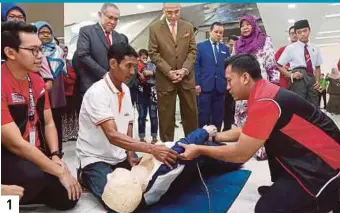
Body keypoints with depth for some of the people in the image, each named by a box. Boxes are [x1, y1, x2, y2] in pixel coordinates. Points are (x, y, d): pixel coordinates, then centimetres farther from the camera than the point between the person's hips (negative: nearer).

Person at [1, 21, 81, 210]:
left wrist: (56, 157, -9)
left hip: (34, 153, 7)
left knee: (67, 197, -1)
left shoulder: (37, 80, 2)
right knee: (34, 175, -36)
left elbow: (48, 123, 8)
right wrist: (60, 171, -20)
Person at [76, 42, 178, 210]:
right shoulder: (97, 92, -23)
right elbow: (112, 135, -32)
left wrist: (130, 155, -5)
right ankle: (87, 177, 6)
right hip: (95, 159, -6)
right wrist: (152, 149, -39)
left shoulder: (126, 90, 3)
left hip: (119, 156, 7)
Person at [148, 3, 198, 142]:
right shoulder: (154, 28, 1)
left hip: (187, 77, 3)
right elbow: (153, 53, -3)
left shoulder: (188, 27, 10)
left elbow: (193, 51, 6)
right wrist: (168, 71, -13)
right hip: (165, 79, -2)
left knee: (191, 114, 8)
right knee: (166, 116, 2)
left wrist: (185, 69, -10)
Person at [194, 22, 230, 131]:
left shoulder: (225, 48, 16)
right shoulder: (201, 46, 5)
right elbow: (196, 66, -1)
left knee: (218, 116, 7)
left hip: (220, 87, 4)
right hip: (205, 86, -3)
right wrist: (197, 83, -9)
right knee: (203, 115, 0)